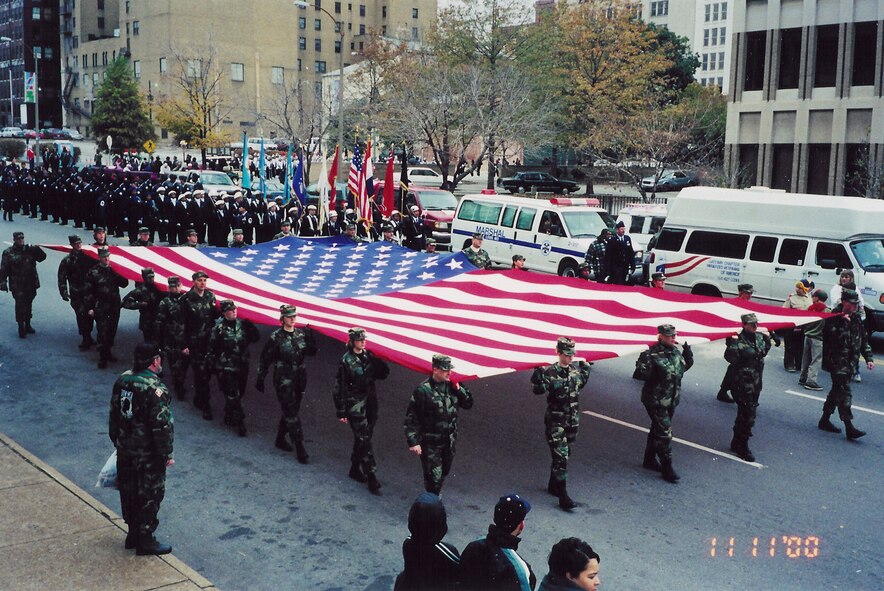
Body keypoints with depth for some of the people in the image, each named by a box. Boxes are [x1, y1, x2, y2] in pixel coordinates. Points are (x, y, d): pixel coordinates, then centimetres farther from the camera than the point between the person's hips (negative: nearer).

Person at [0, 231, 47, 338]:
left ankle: (27, 325, 29)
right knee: (20, 305, -9)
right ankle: (21, 327, -2)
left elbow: (42, 257, 2)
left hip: (31, 284, 4)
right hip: (17, 285, -4)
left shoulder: (29, 249, 6)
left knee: (28, 304, 15)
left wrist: (36, 249, -15)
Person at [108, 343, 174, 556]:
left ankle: (133, 533, 34)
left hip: (124, 450, 8)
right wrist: (167, 453, -11)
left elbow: (114, 415, 11)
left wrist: (116, 441, 23)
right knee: (150, 495, 6)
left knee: (128, 491, 19)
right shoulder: (156, 389, -24)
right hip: (148, 454, -8)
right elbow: (162, 425, -22)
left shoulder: (123, 380, 1)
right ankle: (145, 541, 15)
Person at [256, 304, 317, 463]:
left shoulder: (301, 334, 4)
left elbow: (312, 352, 9)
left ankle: (280, 439, 36)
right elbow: (265, 359, -4)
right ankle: (300, 449, -5)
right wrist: (260, 379, -3)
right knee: (291, 414, -6)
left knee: (291, 411, 16)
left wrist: (311, 337, -7)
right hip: (283, 380, -6)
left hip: (299, 379, 6)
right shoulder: (276, 337, -10)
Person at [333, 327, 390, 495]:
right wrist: (341, 412, -10)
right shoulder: (346, 361, -12)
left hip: (370, 402, 6)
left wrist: (377, 360, -9)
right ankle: (372, 479, -4)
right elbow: (340, 387, -10)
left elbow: (383, 374, 8)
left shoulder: (368, 356, 5)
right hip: (355, 404, -6)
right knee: (364, 441, -6)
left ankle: (355, 469, 33)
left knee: (362, 438, 16)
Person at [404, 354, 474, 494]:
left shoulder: (452, 386, -1)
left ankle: (436, 495, 43)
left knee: (444, 472, 21)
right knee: (434, 476, -5)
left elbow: (468, 404, 5)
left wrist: (459, 388, -11)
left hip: (449, 441, 6)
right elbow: (411, 417, -15)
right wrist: (413, 442, -18)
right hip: (430, 443, -6)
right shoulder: (423, 390, -18)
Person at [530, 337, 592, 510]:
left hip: (573, 420, 7)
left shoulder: (576, 368, 3)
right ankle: (563, 497, -8)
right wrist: (539, 378, -40)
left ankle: (553, 485, 36)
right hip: (556, 421, -7)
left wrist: (585, 370, 17)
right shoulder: (550, 372, -16)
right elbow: (539, 390, -27)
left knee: (565, 454, 17)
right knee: (560, 458, -10)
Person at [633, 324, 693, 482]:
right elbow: (638, 374, -22)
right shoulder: (651, 355, -20)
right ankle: (667, 468, 1)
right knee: (664, 433, -8)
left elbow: (684, 367, 21)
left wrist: (688, 353, 5)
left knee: (658, 430, 20)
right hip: (656, 401, -8)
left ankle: (649, 459, 35)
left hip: (671, 401, 8)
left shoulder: (675, 352, 4)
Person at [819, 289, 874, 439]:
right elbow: (830, 336, -23)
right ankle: (849, 428, -13)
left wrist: (869, 358, 12)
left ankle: (825, 420, 25)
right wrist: (843, 322, -27)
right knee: (844, 392, -11)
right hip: (837, 362, -8)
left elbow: (863, 339, 18)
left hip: (850, 363, 8)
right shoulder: (834, 317, -11)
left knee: (837, 391, 14)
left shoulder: (856, 318, 11)